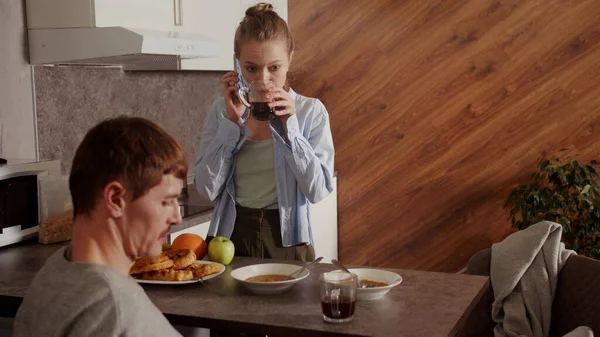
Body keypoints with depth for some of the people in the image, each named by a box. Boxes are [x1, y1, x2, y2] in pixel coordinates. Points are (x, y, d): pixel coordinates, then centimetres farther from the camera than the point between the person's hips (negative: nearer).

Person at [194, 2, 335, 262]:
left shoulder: (311, 111, -4)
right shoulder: (221, 111, 1)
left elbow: (318, 190, -11)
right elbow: (207, 189, -6)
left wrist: (289, 125, -16)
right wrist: (233, 120, -11)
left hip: (287, 241, -1)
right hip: (231, 239, 1)